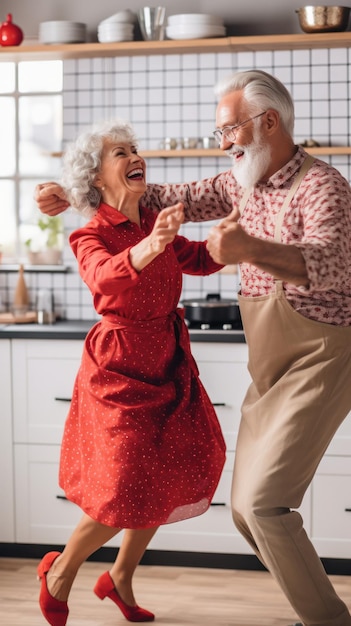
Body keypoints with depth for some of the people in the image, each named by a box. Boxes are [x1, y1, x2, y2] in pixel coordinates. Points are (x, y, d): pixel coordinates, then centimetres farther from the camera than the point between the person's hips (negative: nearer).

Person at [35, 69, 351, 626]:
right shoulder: (243, 183, 9)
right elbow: (167, 200, 18)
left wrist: (252, 249, -52)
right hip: (270, 375, 9)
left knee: (264, 501, -18)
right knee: (246, 509, 9)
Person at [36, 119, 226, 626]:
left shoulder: (155, 225, 6)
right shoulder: (91, 238, -13)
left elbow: (200, 260, 20)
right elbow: (105, 277, -35)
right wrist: (148, 247, -54)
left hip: (167, 365, 6)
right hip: (120, 370, -6)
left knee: (169, 479, 4)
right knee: (127, 493, -8)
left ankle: (121, 579, 25)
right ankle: (60, 573, 17)